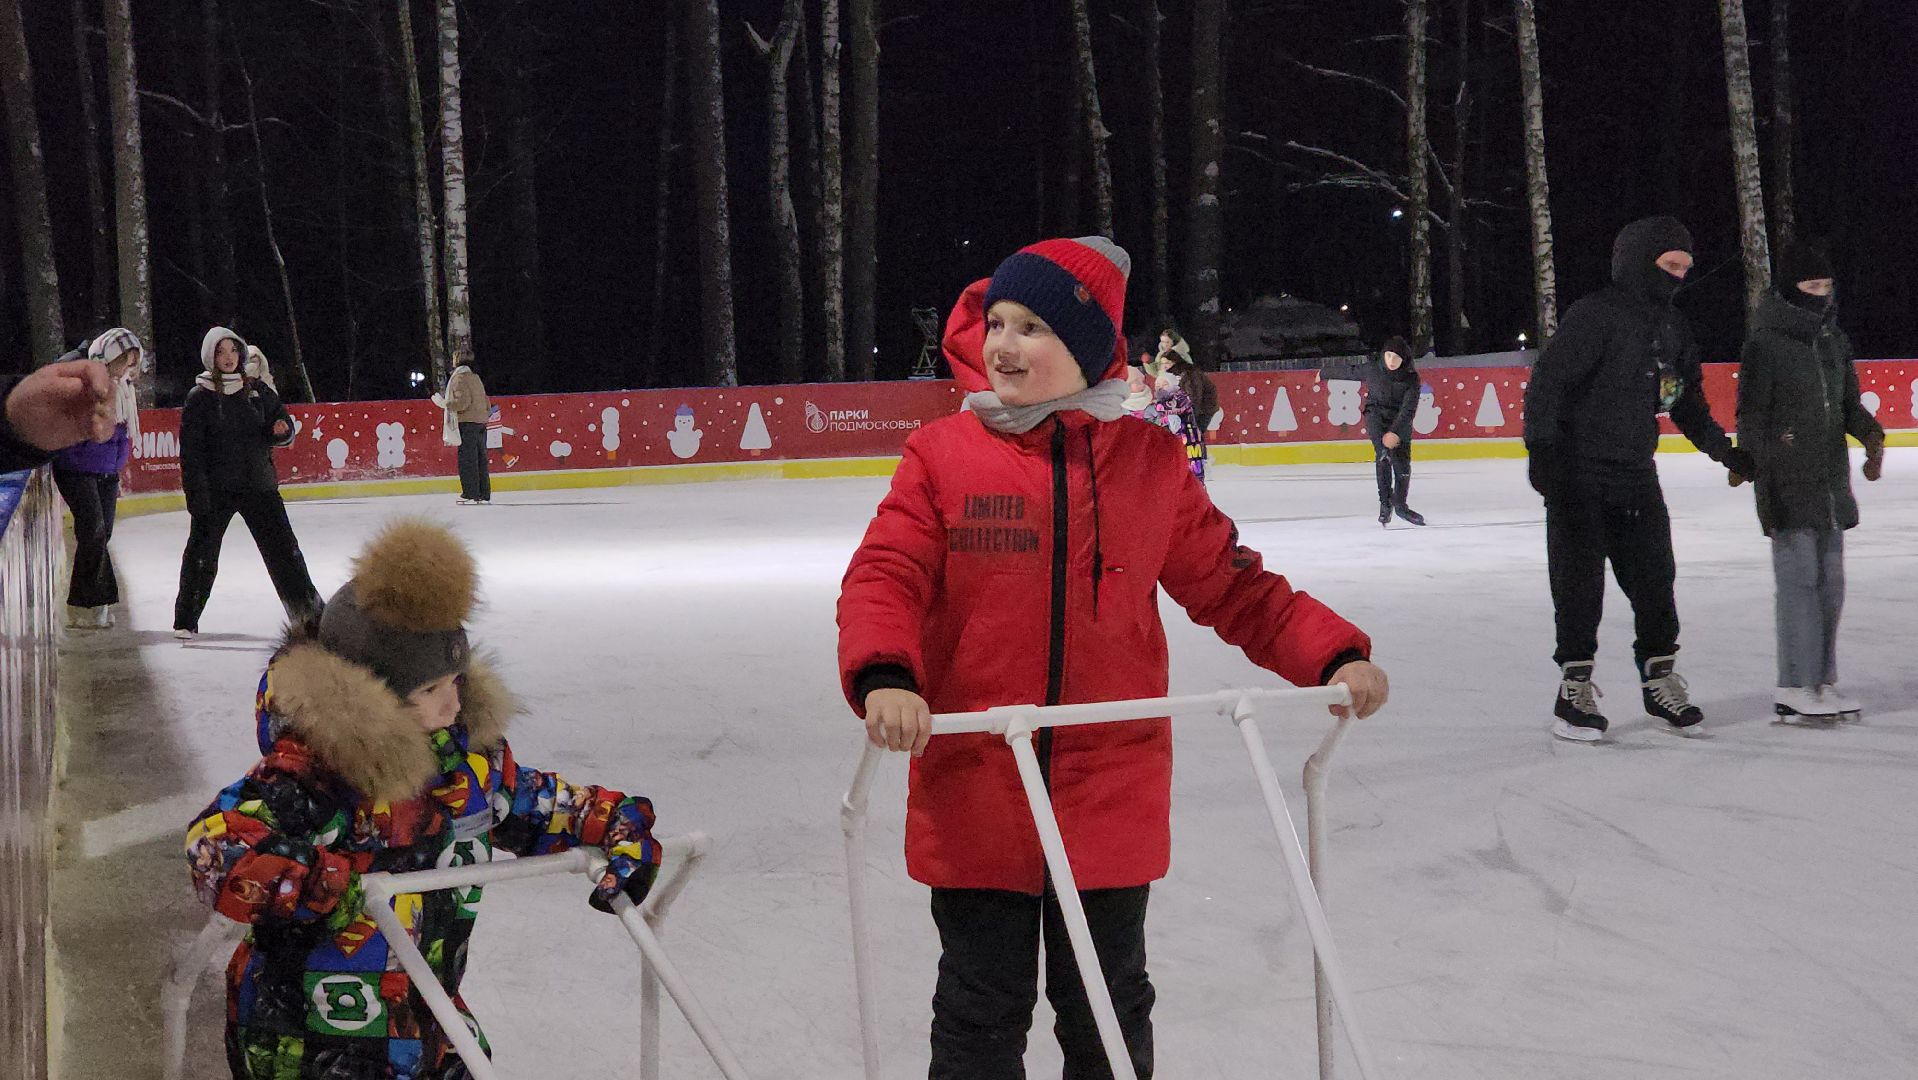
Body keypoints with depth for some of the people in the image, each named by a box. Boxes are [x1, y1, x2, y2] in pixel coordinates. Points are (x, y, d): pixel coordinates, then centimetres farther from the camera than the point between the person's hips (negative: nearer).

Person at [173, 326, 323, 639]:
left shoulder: (257, 391, 6)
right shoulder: (199, 398, -3)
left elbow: (282, 421, 14)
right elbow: (191, 451, -7)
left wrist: (281, 430, -11)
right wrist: (197, 494, -15)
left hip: (259, 485, 3)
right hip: (216, 490, -3)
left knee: (284, 548, 5)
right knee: (202, 554, 0)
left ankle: (310, 612, 12)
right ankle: (186, 621, 10)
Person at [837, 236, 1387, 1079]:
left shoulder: (1149, 460, 2)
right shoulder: (941, 456, -3)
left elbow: (1229, 585, 7)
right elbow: (884, 578, -9)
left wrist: (1332, 655, -5)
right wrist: (884, 676, -28)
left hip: (1111, 797, 1)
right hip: (973, 795, -1)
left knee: (1109, 1011, 16)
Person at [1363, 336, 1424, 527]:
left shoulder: (1411, 378, -18)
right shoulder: (1372, 369, -13)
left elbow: (1409, 409, -23)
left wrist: (1395, 432, -34)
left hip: (1400, 419, 1)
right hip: (1376, 415, -1)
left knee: (1402, 462, 2)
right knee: (1384, 453, -23)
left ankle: (1400, 505, 22)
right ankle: (1385, 502, -19)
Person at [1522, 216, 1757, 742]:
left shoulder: (1673, 327, 12)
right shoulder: (1595, 314, -13)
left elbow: (1687, 402, 22)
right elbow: (1547, 380, -18)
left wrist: (1726, 451, 18)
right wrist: (1543, 448, -25)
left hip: (1637, 473, 7)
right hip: (1578, 477, -7)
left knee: (1654, 576, 8)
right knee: (1579, 581, -2)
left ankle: (1659, 675, 20)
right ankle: (1575, 685, 6)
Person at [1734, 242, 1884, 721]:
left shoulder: (1834, 340, 11)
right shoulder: (1766, 343, -9)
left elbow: (1849, 403, 17)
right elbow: (1751, 417, -10)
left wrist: (1870, 433, -3)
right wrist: (1757, 478, -17)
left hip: (1831, 479, 7)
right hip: (1788, 483, -7)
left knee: (1830, 581, 10)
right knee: (1799, 579, -7)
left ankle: (1823, 680, 19)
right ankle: (1794, 686, -2)